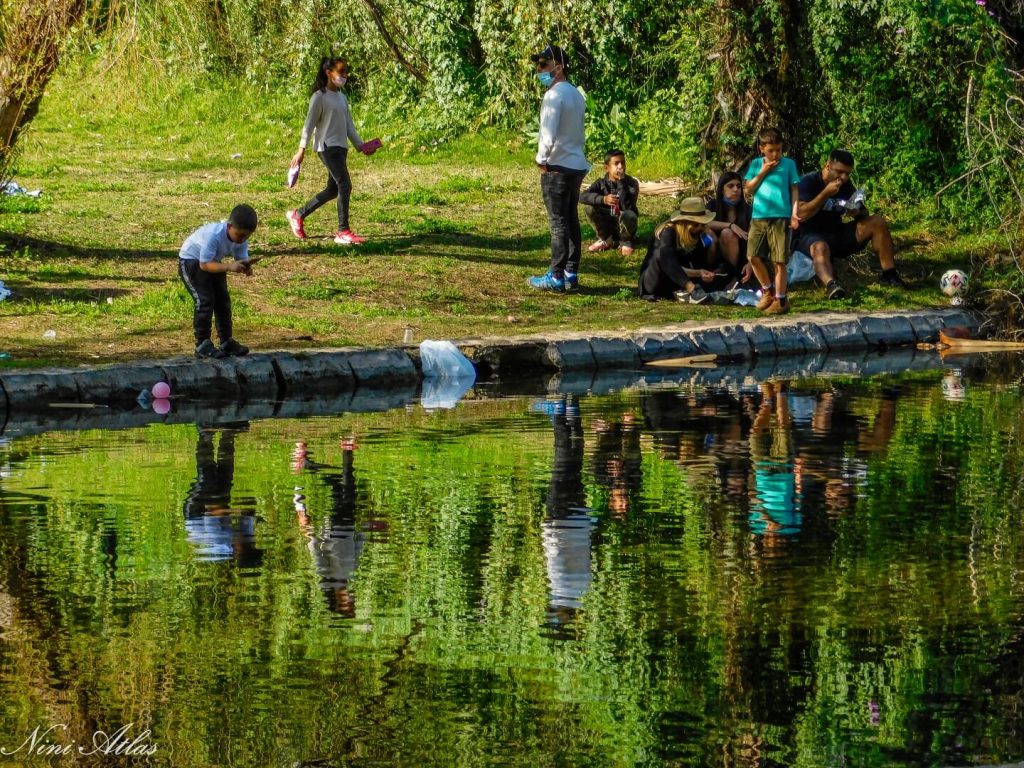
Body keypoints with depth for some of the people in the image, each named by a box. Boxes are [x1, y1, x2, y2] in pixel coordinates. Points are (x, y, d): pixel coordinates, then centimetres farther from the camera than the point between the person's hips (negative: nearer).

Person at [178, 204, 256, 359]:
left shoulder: (241, 239, -16)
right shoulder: (214, 235, -38)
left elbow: (242, 259, -13)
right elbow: (204, 264, -36)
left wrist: (245, 266, -38)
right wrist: (229, 267, -47)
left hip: (213, 261, 7)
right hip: (191, 261, -7)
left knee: (223, 300, 7)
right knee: (204, 301, -16)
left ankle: (226, 342, 16)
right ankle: (202, 345, -10)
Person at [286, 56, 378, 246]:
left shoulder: (342, 97, 15)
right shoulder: (319, 97, -9)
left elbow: (349, 124, 19)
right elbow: (310, 124, -10)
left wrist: (360, 145, 12)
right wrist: (301, 149, -12)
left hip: (341, 148, 9)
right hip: (327, 147, -9)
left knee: (333, 189, 13)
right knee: (345, 185, -15)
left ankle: (298, 215, 28)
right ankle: (343, 232, -13)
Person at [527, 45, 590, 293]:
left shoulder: (555, 95, -15)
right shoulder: (576, 94, 13)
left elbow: (549, 133, -21)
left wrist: (542, 160, -9)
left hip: (558, 167, -8)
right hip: (577, 164, 8)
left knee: (558, 223, -6)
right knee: (571, 221, 11)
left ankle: (556, 277, -4)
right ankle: (571, 274, 15)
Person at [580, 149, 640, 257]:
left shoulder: (632, 183, -13)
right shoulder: (602, 183, -6)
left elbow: (627, 206, -26)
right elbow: (583, 196, -22)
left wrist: (621, 182, -30)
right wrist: (603, 199, -38)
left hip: (624, 225, -3)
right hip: (607, 225, 3)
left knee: (629, 215, -36)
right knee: (590, 208, -22)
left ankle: (626, 242, -5)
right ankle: (606, 240, -2)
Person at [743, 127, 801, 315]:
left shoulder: (788, 164, 4)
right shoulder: (756, 164, 10)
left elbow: (794, 190, 4)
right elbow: (747, 190, 5)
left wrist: (794, 214, -6)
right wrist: (762, 173, -5)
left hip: (780, 217, -3)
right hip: (758, 217, 3)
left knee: (779, 261, -4)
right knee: (753, 256, 2)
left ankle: (780, 299, 3)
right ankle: (768, 291, 22)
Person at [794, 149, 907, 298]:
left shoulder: (846, 185, 7)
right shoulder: (809, 182, -12)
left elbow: (864, 213, 11)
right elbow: (801, 215, -24)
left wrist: (857, 212, -15)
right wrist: (825, 194, -28)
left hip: (838, 234, 7)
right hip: (812, 236, -7)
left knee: (877, 222, -7)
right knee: (820, 247, -42)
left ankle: (889, 274, -10)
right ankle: (831, 285, -69)